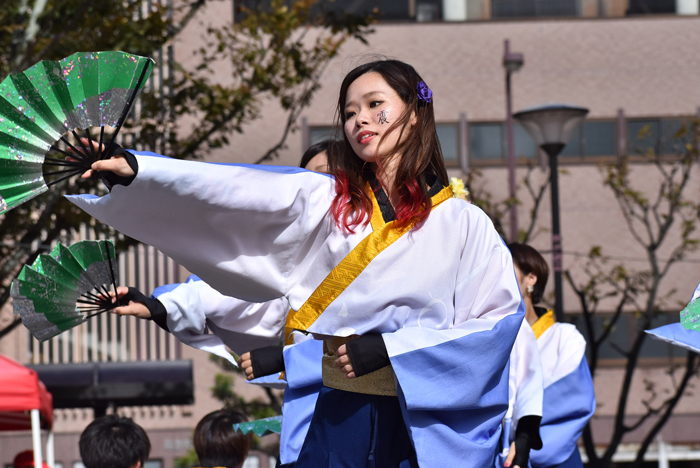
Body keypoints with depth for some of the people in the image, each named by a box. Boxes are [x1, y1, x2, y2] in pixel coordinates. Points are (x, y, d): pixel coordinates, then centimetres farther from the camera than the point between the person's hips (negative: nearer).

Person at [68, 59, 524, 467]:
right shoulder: (324, 202, 3)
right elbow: (227, 191, -8)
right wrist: (133, 167, -22)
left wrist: (389, 349, -11)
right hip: (338, 417, 1)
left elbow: (503, 318, -4)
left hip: (425, 426, -1)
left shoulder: (463, 223, -1)